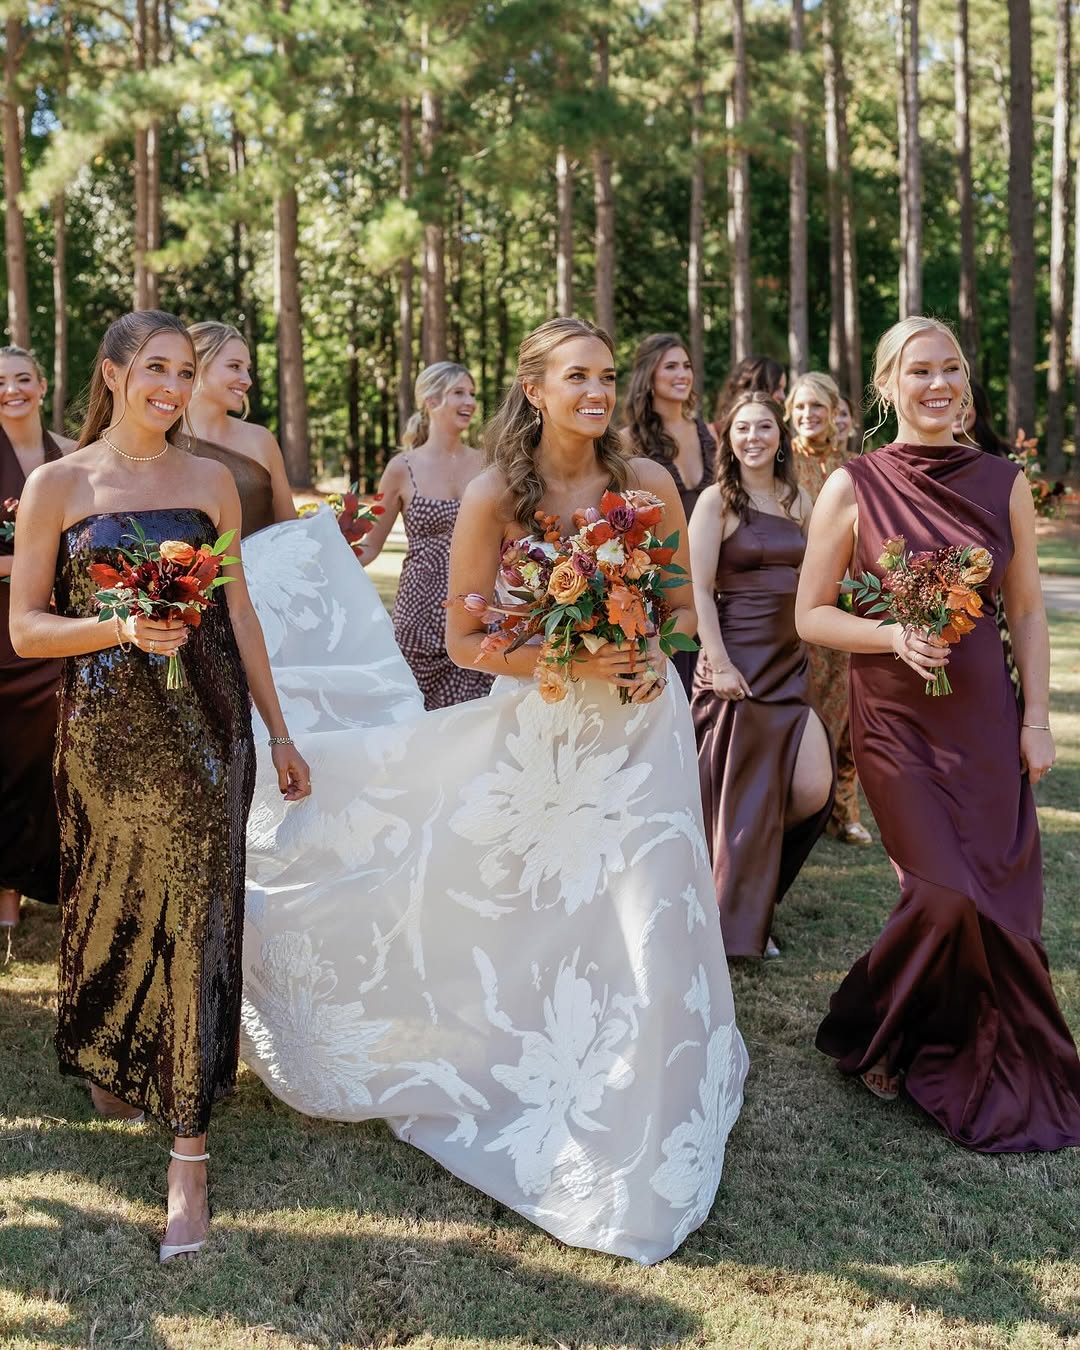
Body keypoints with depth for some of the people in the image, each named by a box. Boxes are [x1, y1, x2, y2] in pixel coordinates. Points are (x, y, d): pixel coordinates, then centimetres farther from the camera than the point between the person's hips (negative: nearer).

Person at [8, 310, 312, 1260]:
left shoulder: (211, 481, 6)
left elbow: (239, 613, 10)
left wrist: (281, 734, 11)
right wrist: (121, 631, -20)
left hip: (208, 727, 1)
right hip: (107, 734, -1)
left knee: (199, 921, -1)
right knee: (113, 909, 14)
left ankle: (190, 1155, 5)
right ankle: (110, 1063, 45)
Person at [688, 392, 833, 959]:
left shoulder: (798, 500, 12)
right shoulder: (717, 500, -4)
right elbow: (699, 590, -10)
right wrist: (719, 663, -16)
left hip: (791, 658, 5)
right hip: (738, 659, -5)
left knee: (813, 787, -3)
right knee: (741, 789, 1)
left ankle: (759, 876, 24)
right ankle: (737, 924, 17)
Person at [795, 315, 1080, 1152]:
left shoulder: (1003, 483, 3)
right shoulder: (854, 487, -4)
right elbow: (812, 615, -1)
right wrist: (894, 636, -17)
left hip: (986, 720, 3)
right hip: (896, 722, -3)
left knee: (1000, 898, 2)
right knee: (948, 895, -11)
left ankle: (1004, 1071, 26)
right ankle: (869, 1031, 18)